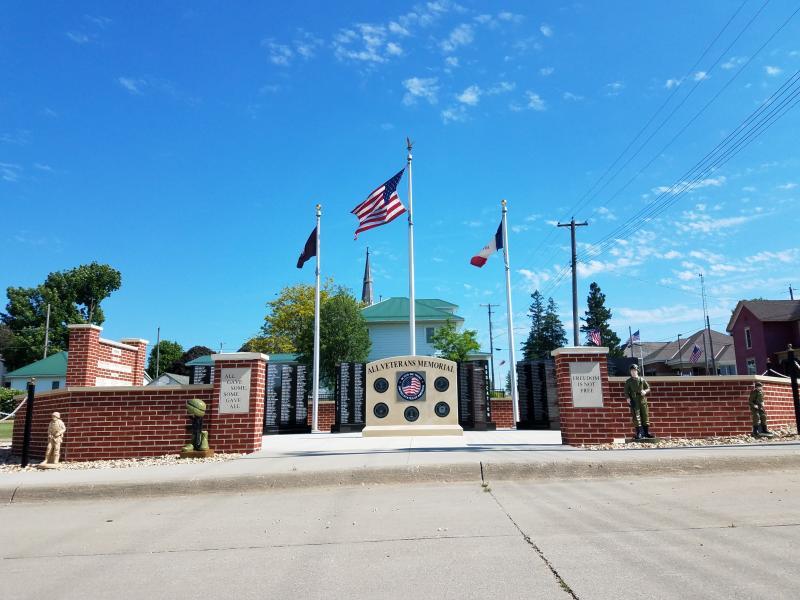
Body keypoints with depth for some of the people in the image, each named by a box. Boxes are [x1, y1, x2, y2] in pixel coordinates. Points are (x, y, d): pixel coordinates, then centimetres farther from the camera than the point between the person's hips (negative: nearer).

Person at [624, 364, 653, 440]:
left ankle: (646, 433, 15)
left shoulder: (642, 380, 8)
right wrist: (628, 398, -11)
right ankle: (639, 434, -3)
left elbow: (648, 388, 11)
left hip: (643, 400, 2)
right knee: (636, 417, -5)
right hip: (634, 401, -2)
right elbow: (626, 391, 5)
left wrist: (645, 391, -10)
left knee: (645, 416, 5)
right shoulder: (628, 381, 4)